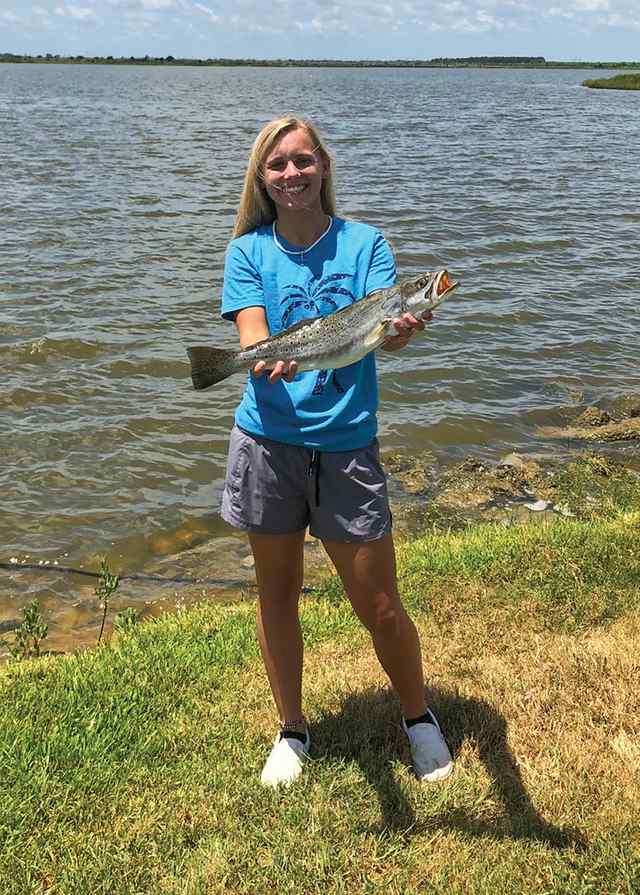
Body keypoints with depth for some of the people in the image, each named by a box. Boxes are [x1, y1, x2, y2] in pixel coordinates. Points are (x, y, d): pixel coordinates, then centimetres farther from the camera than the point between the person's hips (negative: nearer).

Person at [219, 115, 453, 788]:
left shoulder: (364, 242, 2)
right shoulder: (249, 251, 4)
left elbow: (385, 327, -12)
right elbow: (252, 337, -10)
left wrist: (401, 329, -36)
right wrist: (269, 361, -33)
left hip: (347, 443, -1)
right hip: (269, 440, 1)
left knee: (378, 604, 3)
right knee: (277, 593, 13)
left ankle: (419, 719, 31)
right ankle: (292, 729, 35)